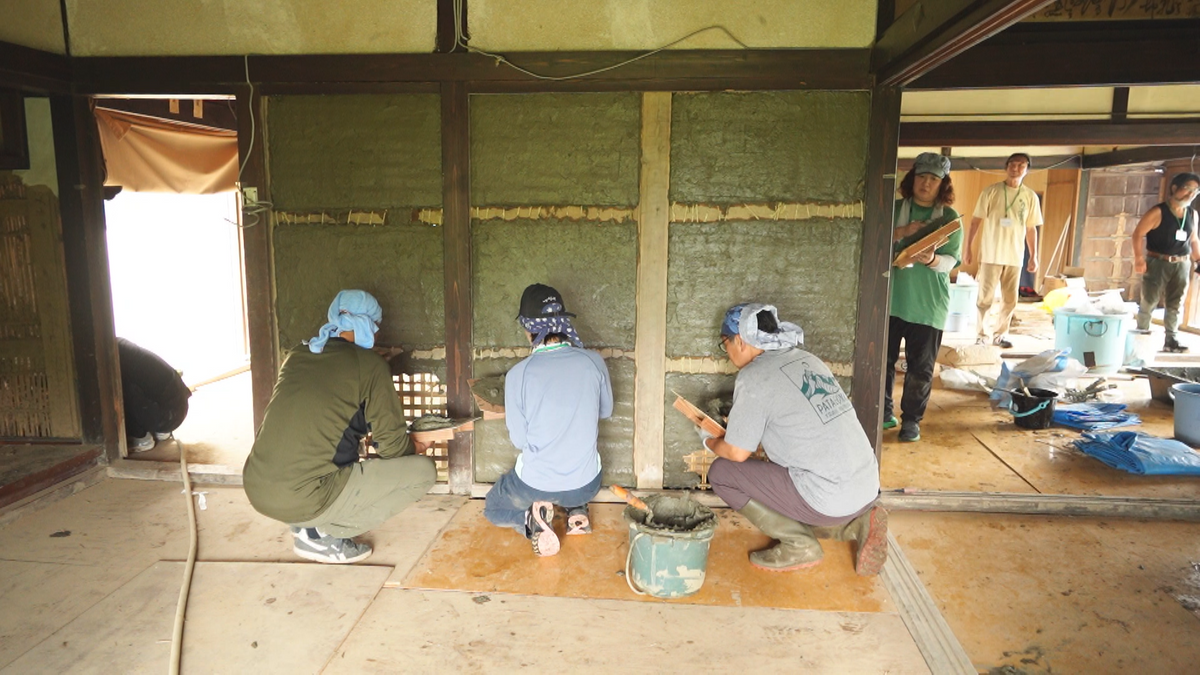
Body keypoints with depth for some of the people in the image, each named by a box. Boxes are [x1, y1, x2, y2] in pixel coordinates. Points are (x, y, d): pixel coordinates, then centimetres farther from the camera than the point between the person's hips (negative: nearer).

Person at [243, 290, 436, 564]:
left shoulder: (295, 357, 12)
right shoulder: (370, 365, -5)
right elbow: (392, 446, -2)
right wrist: (413, 447, 21)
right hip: (304, 500, -7)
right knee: (423, 470, 3)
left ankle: (307, 525, 16)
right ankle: (324, 534, 1)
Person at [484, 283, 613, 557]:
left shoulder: (518, 373, -18)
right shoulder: (594, 362, -11)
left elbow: (519, 440, -7)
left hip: (534, 485, -3)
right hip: (586, 485, 3)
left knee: (492, 508, 30)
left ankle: (532, 519, -2)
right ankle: (577, 510, 16)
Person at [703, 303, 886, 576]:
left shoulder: (754, 376, -11)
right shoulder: (805, 359, 12)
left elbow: (737, 453, -6)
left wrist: (709, 441, 15)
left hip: (830, 499, -8)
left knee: (721, 472, 1)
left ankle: (799, 545, 1)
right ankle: (857, 522, 12)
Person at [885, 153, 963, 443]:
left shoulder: (949, 217, 2)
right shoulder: (895, 209, 5)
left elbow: (952, 260, -4)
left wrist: (933, 260, -26)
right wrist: (902, 232, -18)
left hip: (928, 303, -1)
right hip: (891, 297, 1)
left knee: (920, 366, 3)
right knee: (883, 358, 6)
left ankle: (911, 419, 16)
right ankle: (883, 412, 21)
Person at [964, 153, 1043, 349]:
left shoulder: (1031, 197, 6)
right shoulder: (991, 192, -2)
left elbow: (1031, 229, 11)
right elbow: (975, 222, 0)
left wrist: (1033, 257, 8)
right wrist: (967, 248, -5)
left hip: (1015, 257, 3)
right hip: (991, 255, -3)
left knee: (1010, 300, 8)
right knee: (985, 299, -2)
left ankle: (1000, 334, 23)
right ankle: (984, 335, 10)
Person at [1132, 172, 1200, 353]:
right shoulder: (1158, 212, -11)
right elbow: (1138, 233, -12)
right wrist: (1139, 259, -19)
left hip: (1181, 265, 6)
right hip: (1158, 263, -5)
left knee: (1175, 304, 7)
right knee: (1149, 302, 0)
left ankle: (1170, 340, 14)